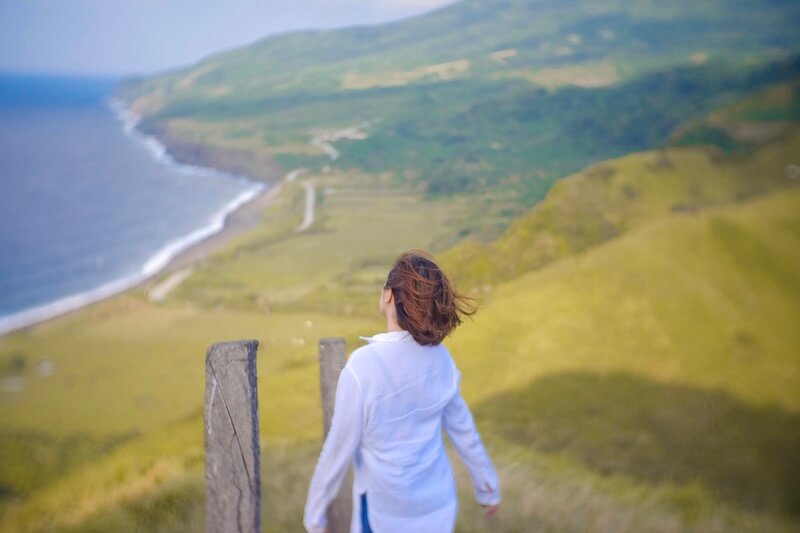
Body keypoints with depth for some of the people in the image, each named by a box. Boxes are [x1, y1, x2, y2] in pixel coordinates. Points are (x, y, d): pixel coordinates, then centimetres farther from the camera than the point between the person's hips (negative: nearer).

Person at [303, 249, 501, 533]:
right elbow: (462, 428, 3)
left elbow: (339, 448, -16)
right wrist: (488, 488, 17)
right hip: (438, 503, 5)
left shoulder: (363, 365, -23)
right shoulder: (440, 357, -7)